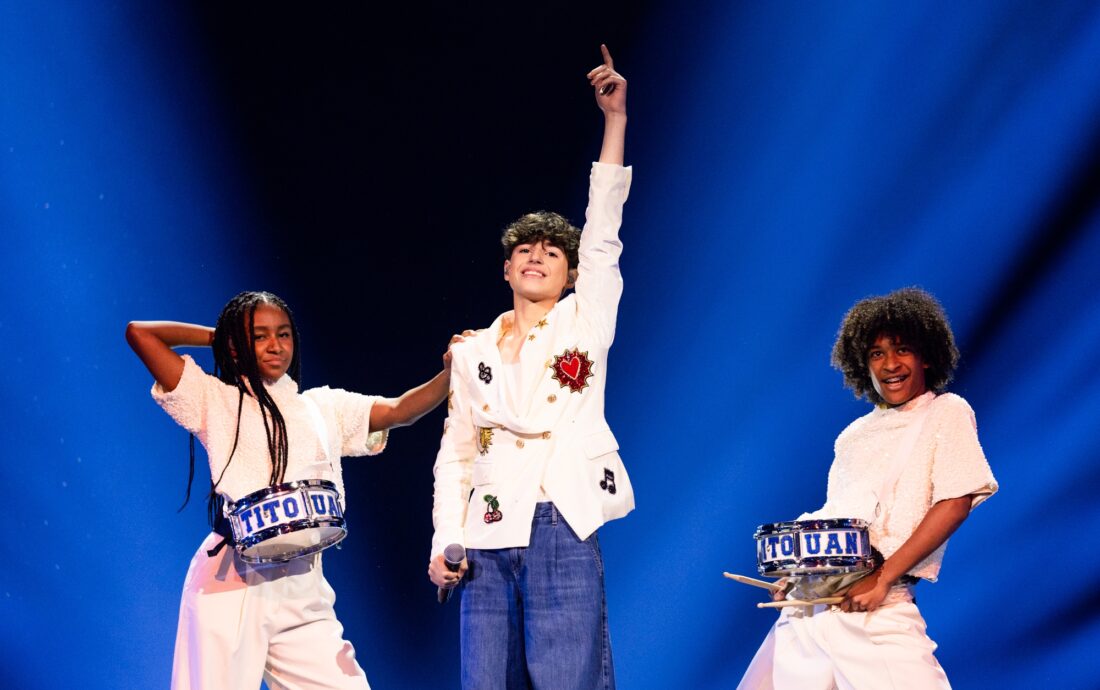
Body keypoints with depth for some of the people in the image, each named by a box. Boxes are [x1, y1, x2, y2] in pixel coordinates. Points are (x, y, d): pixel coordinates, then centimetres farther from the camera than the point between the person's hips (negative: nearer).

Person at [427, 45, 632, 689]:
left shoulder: (585, 322, 9)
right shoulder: (474, 351, 17)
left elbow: (603, 234, -1)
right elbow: (456, 451, 16)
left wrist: (615, 118, -8)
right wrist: (445, 540, 2)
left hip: (563, 533, -3)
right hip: (488, 543, 3)